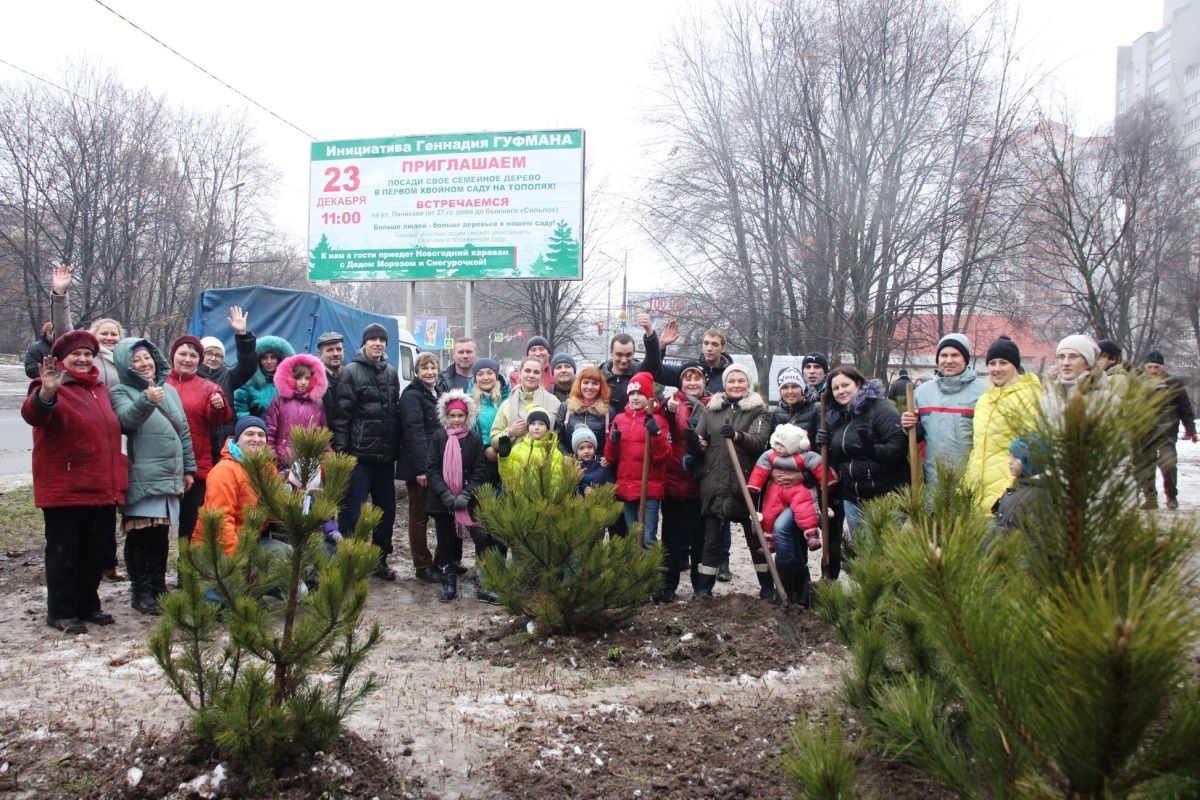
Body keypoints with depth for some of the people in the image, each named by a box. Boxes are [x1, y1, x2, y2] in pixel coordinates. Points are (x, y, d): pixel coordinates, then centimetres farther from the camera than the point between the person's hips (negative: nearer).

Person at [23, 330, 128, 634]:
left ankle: (88, 604, 26)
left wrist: (115, 475, 21)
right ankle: (61, 612, 12)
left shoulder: (99, 390, 15)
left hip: (102, 487, 7)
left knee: (96, 551, 14)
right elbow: (33, 414, -31)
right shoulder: (52, 388, -8)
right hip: (65, 489, -7)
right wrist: (46, 393, -52)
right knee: (65, 551, 2)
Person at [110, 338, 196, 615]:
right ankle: (141, 592, 6)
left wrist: (188, 468, 17)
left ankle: (159, 588, 22)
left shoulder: (169, 389, 14)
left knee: (162, 533, 12)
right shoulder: (121, 391, -2)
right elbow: (127, 418, -24)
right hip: (141, 477, -6)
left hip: (170, 475, 6)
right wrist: (146, 401, -44)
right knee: (140, 535, -3)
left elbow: (184, 431, 18)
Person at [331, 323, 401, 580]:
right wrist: (340, 451, -15)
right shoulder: (351, 372, -5)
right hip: (359, 455, -6)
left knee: (387, 510, 12)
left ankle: (380, 560, 26)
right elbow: (341, 414, -10)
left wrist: (397, 447, 13)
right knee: (353, 512, -4)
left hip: (386, 456, 6)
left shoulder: (391, 373, 13)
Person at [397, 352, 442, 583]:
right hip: (419, 465, -8)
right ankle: (423, 566, 8)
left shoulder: (437, 394, 16)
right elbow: (414, 432, -18)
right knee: (419, 516, 1)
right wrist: (421, 467, -24)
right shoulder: (412, 395, -10)